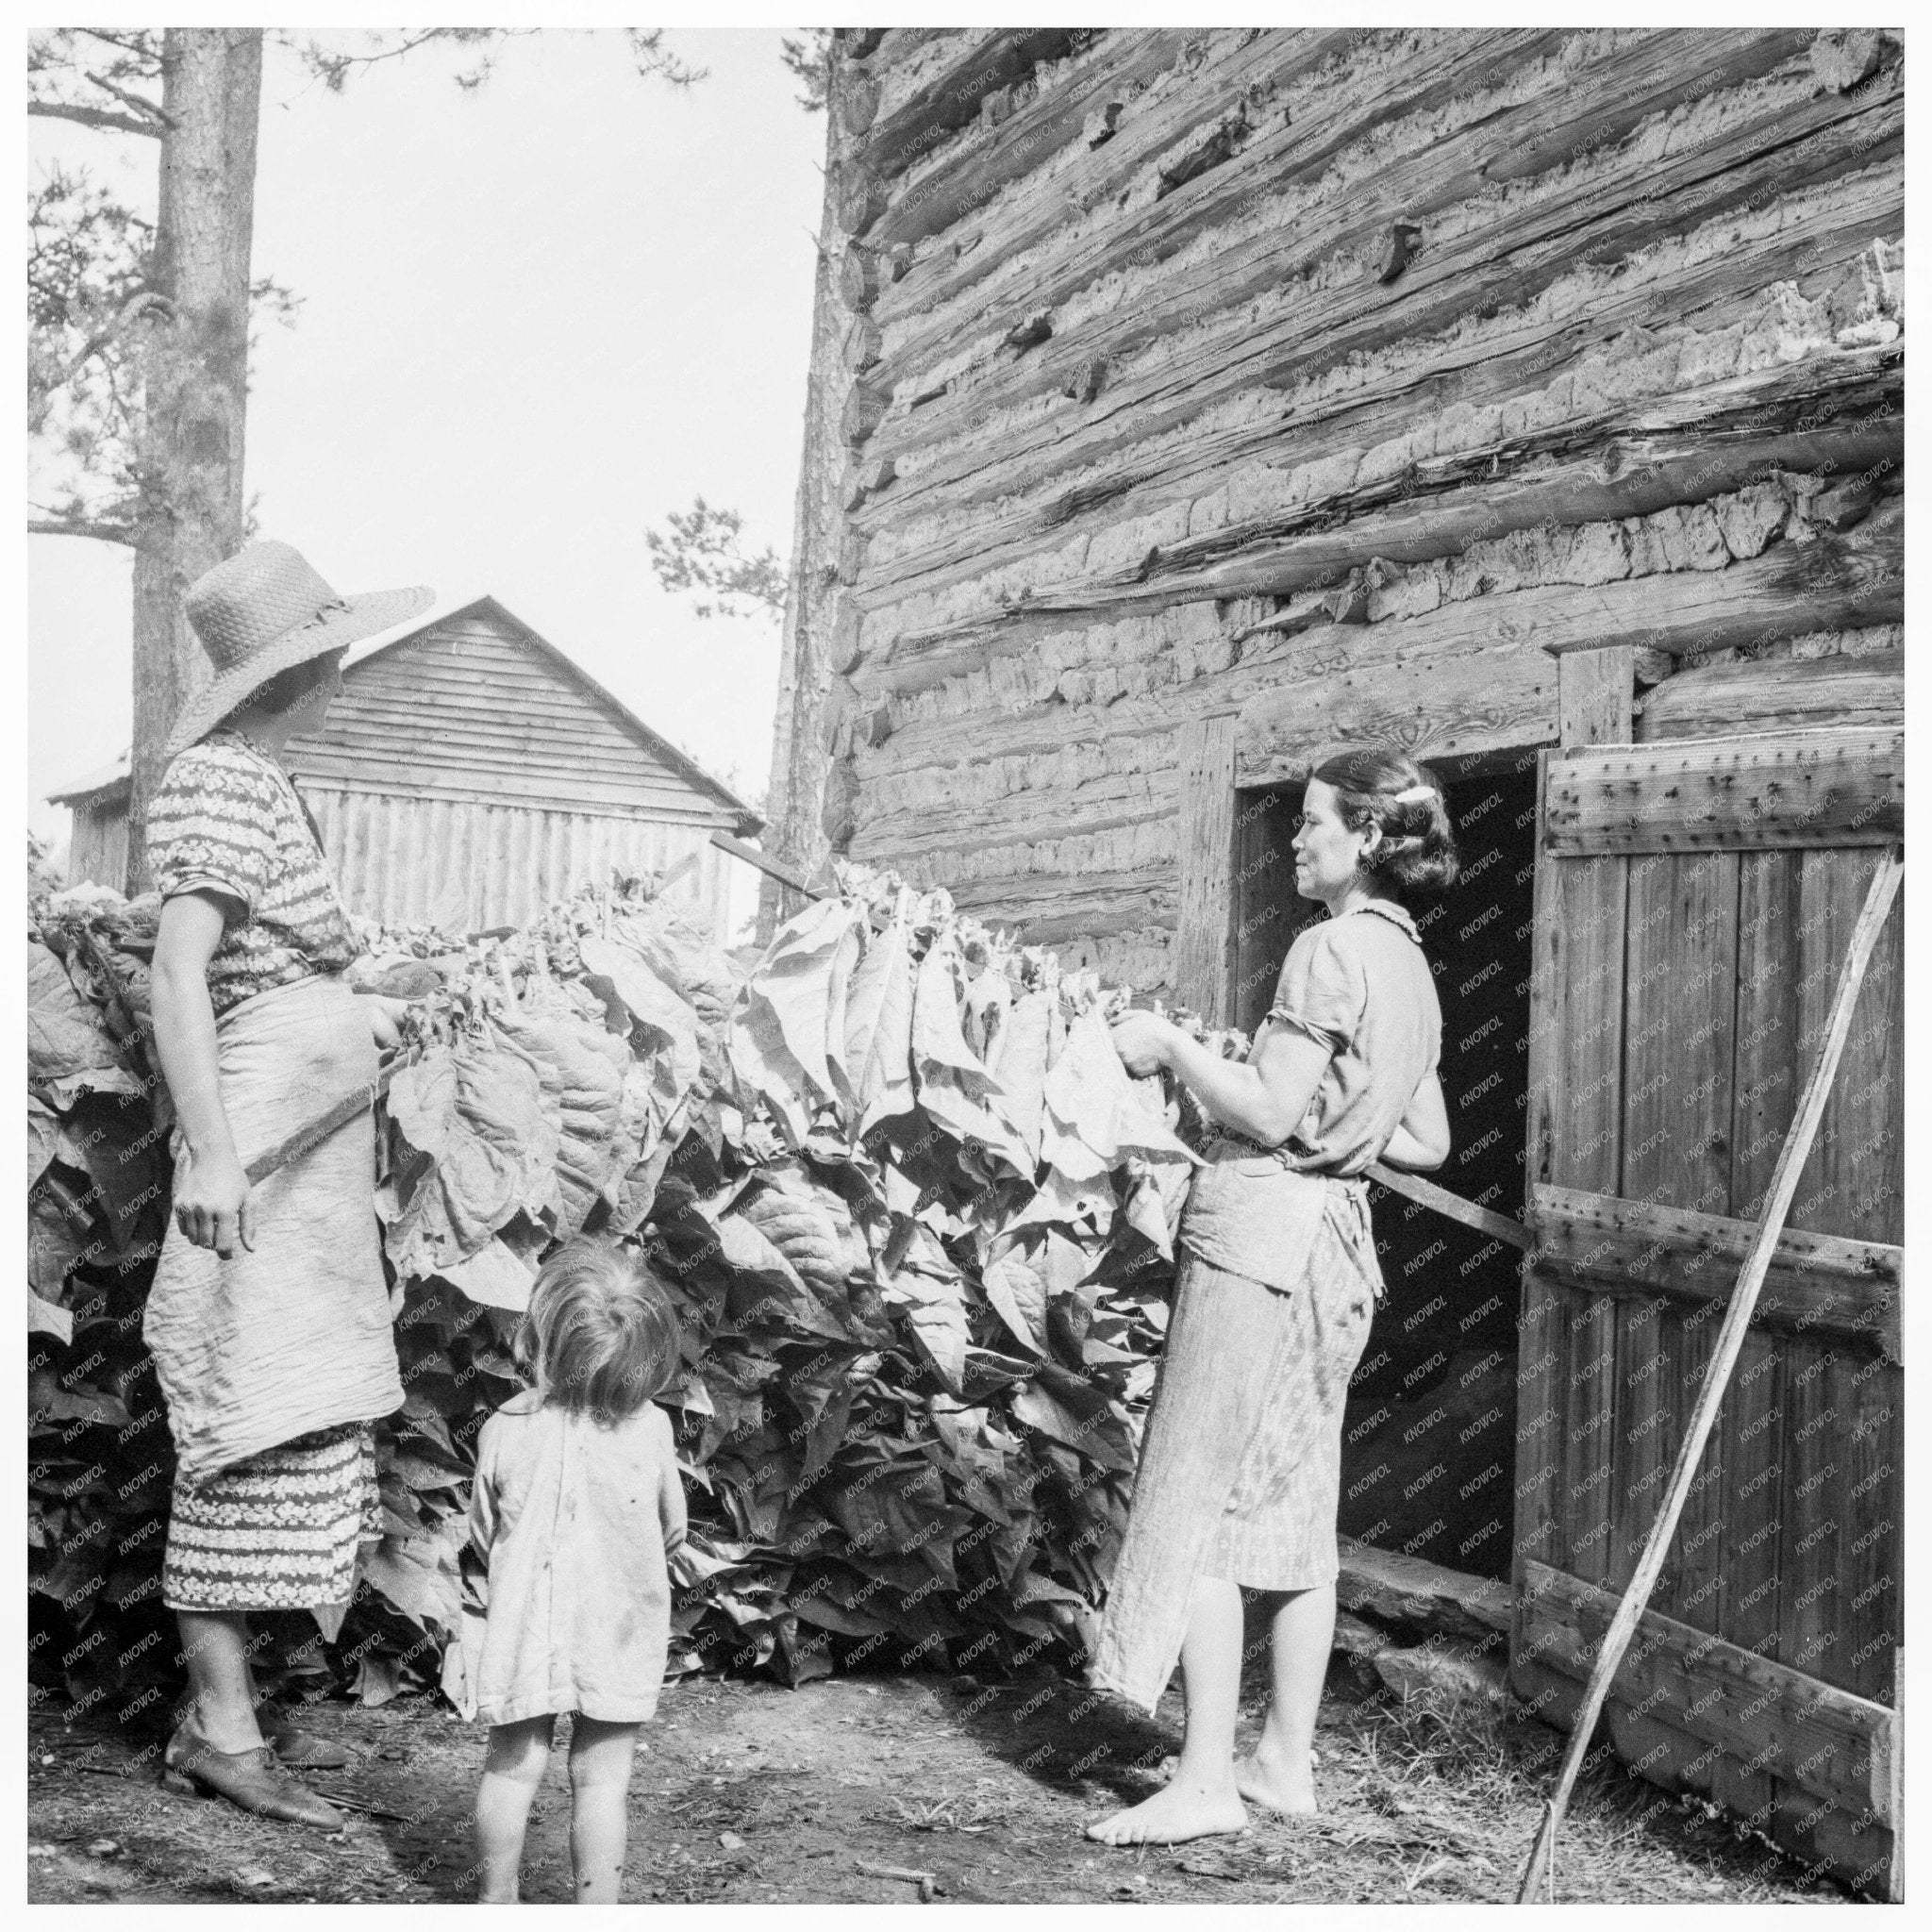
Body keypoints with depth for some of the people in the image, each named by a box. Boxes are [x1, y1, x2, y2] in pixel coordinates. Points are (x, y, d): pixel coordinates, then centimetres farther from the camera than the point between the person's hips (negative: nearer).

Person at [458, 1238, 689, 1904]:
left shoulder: (503, 1431, -13)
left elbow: (482, 1537, 0)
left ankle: (495, 1902, 26)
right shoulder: (651, 1427, -13)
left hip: (523, 1625, 1)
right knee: (601, 1778, 8)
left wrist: (479, 1593, 19)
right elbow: (672, 1530, 2)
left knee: (513, 1767, 14)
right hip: (618, 1631, -1)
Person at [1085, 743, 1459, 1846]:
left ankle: (1208, 1780, -2)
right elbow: (1427, 1141, 18)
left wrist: (1172, 1046, -6)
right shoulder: (1413, 968, 14)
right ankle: (1288, 1764, 21)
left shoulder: (1336, 948, -13)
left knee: (1196, 1505, -4)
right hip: (1339, 1234, 9)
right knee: (1295, 1509, 14)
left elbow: (1270, 1111, -17)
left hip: (1264, 1229, -9)